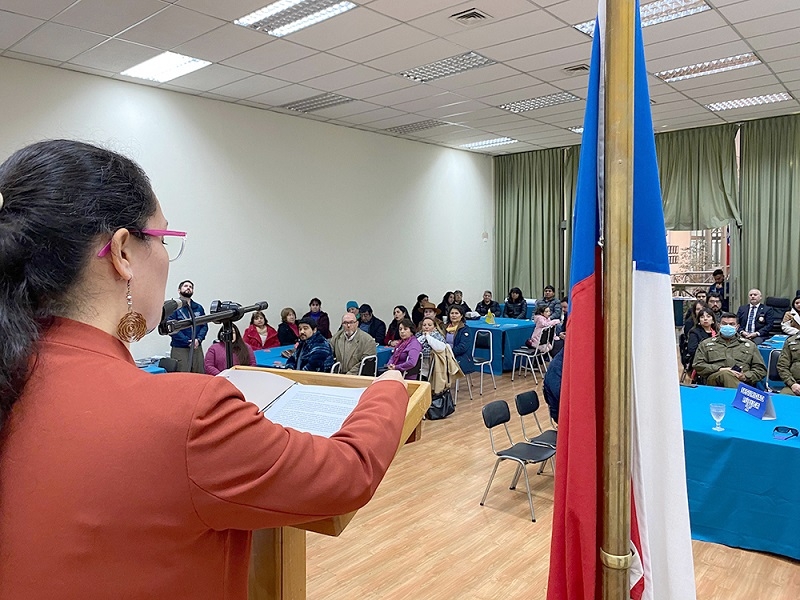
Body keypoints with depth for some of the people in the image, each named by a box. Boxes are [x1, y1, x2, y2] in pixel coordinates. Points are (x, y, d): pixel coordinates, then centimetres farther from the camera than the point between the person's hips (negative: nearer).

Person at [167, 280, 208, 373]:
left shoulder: (198, 308, 15)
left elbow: (204, 326, 11)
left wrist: (198, 339, -7)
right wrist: (188, 341, -15)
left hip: (197, 348, 5)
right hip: (179, 349, -5)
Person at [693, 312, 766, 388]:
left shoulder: (750, 345, 26)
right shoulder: (706, 344, 21)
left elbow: (761, 370, 19)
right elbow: (697, 365, 8)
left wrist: (745, 377, -3)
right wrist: (720, 370, -7)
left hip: (741, 382, 1)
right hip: (714, 380, 0)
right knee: (726, 374, -38)